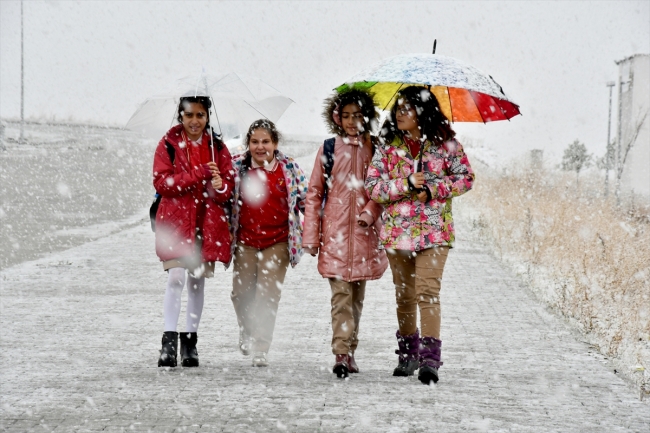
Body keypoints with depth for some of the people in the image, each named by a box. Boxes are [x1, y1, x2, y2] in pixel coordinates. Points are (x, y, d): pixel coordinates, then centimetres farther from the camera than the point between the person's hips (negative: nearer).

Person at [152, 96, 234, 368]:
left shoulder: (217, 147, 10)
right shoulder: (169, 144, 2)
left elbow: (230, 186, 10)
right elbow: (161, 182, -9)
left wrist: (221, 186, -15)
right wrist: (199, 174, -16)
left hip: (207, 222, 3)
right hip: (176, 220, -3)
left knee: (197, 282, 8)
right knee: (176, 278, -15)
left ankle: (190, 341, 16)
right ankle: (169, 340, -14)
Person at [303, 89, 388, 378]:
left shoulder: (374, 148, 6)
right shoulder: (329, 148, 4)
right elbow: (314, 192, 5)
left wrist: (370, 212, -12)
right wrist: (311, 235, 0)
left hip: (364, 233, 2)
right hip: (335, 233, -2)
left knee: (357, 295, 9)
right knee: (341, 294, -11)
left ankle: (351, 351, 19)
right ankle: (341, 354, -16)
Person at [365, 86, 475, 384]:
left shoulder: (445, 144, 0)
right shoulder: (388, 146, 3)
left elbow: (466, 177, 4)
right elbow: (372, 186, -1)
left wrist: (432, 190, -9)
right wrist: (407, 184, -14)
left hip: (433, 231, -3)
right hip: (396, 231, 3)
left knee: (428, 292, -15)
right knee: (404, 295, 11)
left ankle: (430, 359, -18)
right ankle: (407, 354, 26)